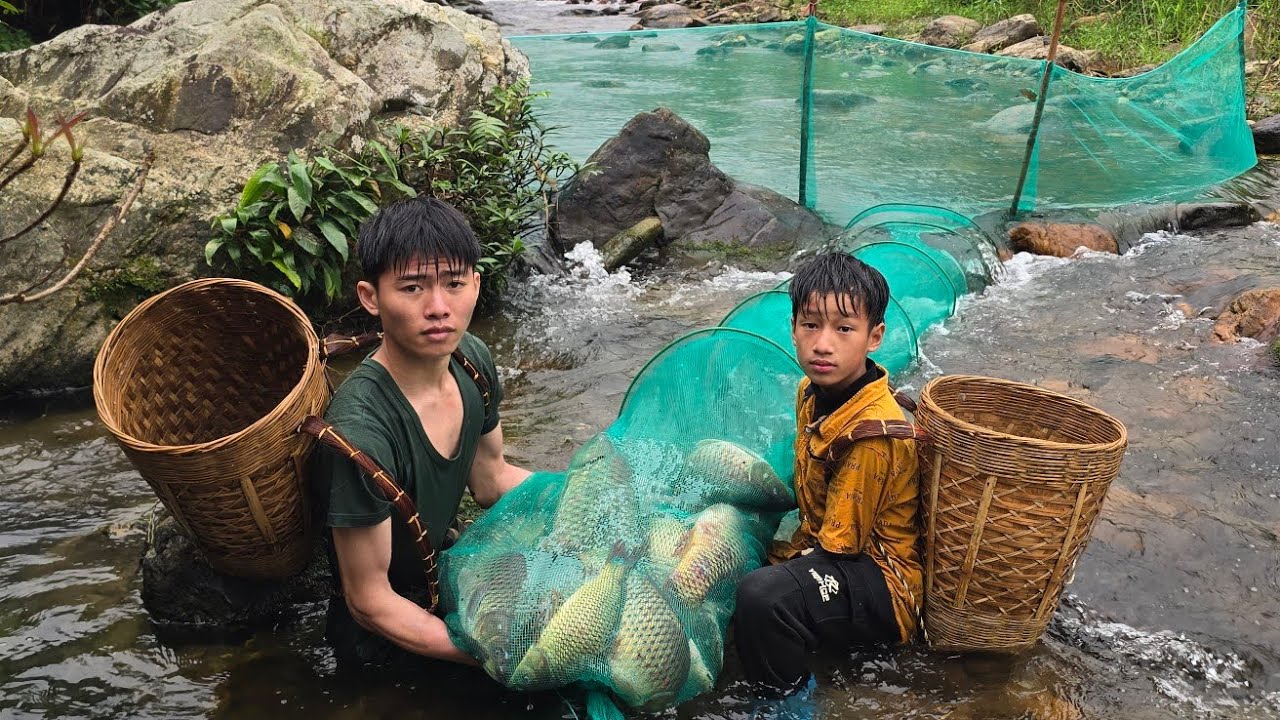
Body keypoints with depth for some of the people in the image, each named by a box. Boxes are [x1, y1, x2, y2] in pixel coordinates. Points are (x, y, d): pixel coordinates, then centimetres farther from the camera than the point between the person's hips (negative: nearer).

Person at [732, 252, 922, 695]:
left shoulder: (873, 433, -29)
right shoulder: (813, 392, -2)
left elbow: (838, 543, -20)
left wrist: (777, 557, -10)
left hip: (884, 583, -10)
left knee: (763, 595, -33)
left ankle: (786, 696, -7)